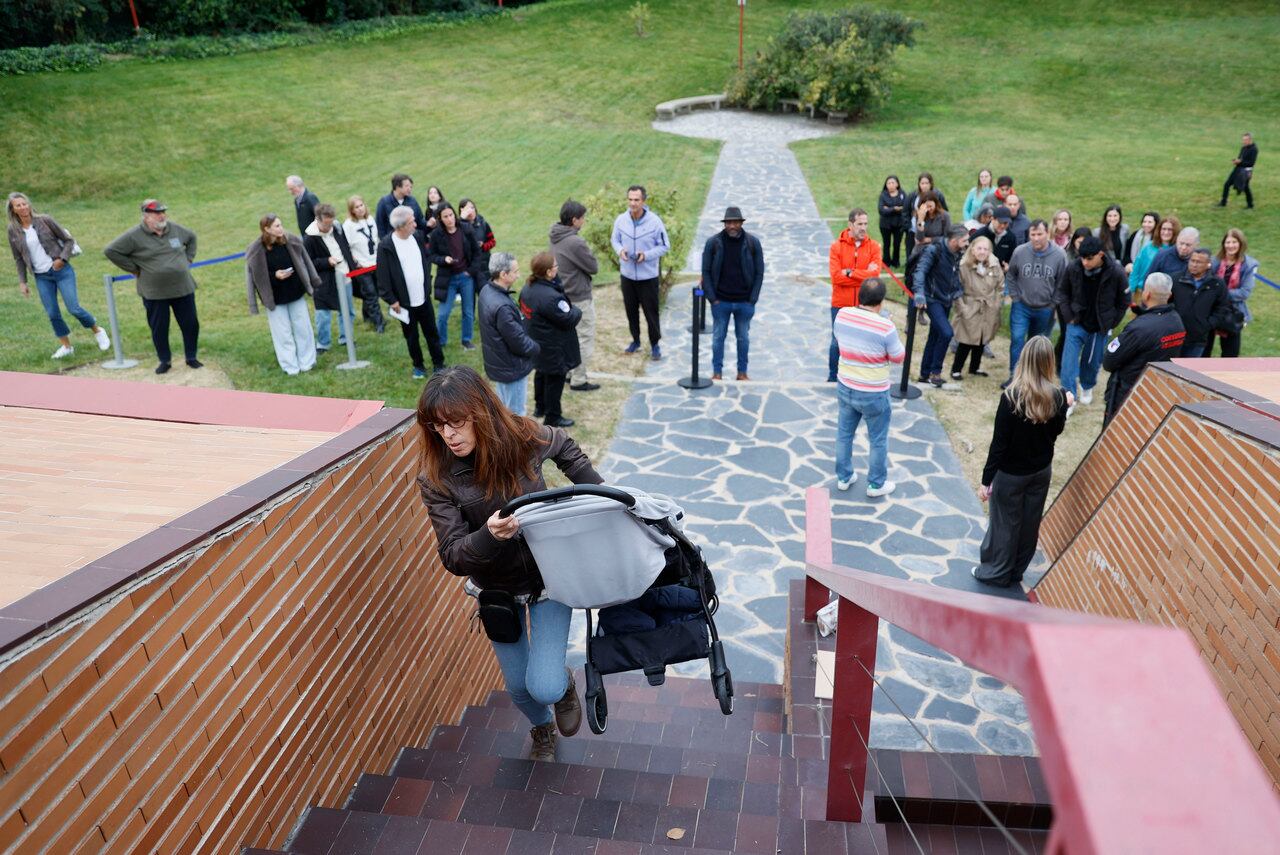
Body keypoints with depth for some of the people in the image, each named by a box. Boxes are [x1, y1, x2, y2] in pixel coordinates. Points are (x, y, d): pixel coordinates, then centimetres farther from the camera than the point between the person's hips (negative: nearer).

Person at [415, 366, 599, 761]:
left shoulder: (523, 438, -21)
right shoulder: (435, 478, -21)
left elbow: (564, 446, 4)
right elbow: (454, 557, -22)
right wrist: (490, 535, -42)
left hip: (548, 575, -1)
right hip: (497, 589, 2)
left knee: (544, 686, -13)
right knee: (519, 686, 16)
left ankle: (564, 684, 26)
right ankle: (543, 729, 51)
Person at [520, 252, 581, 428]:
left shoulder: (528, 287, -6)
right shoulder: (551, 297, -34)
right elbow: (569, 320, -25)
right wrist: (577, 311, -3)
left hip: (536, 344, 9)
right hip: (553, 349, -9)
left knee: (541, 374, 26)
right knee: (555, 380, 8)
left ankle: (540, 407, 44)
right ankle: (552, 418, 21)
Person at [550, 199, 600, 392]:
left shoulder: (555, 238, 2)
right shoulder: (575, 243, -26)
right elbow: (594, 267, -16)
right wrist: (590, 255, 1)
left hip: (563, 295, 9)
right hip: (580, 298, -9)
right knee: (585, 339, 3)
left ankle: (571, 372, 32)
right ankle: (578, 380, 9)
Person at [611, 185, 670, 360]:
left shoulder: (654, 221, -16)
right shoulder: (621, 219, -8)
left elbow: (665, 246, -7)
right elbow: (614, 239, 9)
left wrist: (647, 255, -21)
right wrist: (620, 250, -14)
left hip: (648, 275, -3)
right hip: (627, 274, 3)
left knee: (651, 311, 4)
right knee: (631, 310, 16)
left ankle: (654, 344, 20)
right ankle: (635, 340, 34)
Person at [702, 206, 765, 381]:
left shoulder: (753, 242, -4)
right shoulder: (713, 242, -6)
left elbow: (759, 273, 0)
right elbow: (706, 272, -1)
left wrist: (752, 300, -5)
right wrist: (712, 298, -6)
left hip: (744, 302, 1)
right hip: (721, 301, -1)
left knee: (743, 338, 11)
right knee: (718, 337, 8)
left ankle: (742, 372, 24)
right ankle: (717, 372, 21)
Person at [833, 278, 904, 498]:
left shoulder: (842, 315, -10)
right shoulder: (885, 327, -25)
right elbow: (898, 358, -10)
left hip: (845, 388, 5)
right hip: (873, 395, -5)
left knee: (844, 435, 20)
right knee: (878, 441, 15)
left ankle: (843, 478, 35)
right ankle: (876, 484, 29)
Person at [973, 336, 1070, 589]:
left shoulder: (1012, 397, -25)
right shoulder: (1057, 396, -12)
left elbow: (999, 443, -20)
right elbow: (1055, 431, 4)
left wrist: (986, 480, -12)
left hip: (1011, 473, -4)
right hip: (1041, 471, 4)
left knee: (1004, 523, 13)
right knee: (1030, 522, 18)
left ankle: (996, 572, 29)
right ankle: (1016, 571, 36)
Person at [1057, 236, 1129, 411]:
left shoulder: (1116, 272, -18)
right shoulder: (1073, 268, -15)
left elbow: (1123, 302, -4)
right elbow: (1063, 293, 2)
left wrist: (1110, 323, -5)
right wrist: (1069, 317, -4)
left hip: (1100, 328, 0)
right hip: (1077, 324, 0)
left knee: (1093, 362, 16)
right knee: (1069, 361, -8)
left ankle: (1087, 388, 43)